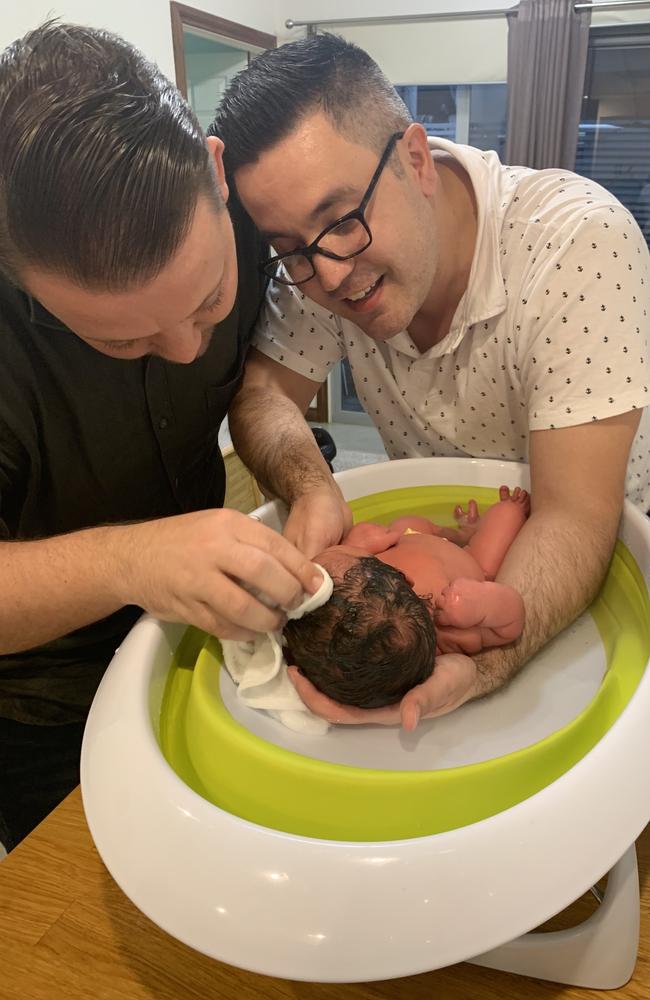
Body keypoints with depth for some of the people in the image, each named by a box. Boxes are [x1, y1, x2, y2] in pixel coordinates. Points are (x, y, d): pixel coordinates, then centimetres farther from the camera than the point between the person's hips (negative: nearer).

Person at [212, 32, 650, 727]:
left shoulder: (581, 241, -28)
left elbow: (573, 517, -30)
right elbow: (261, 391, -11)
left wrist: (478, 668, -46)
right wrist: (310, 488, -33)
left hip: (594, 560, -3)